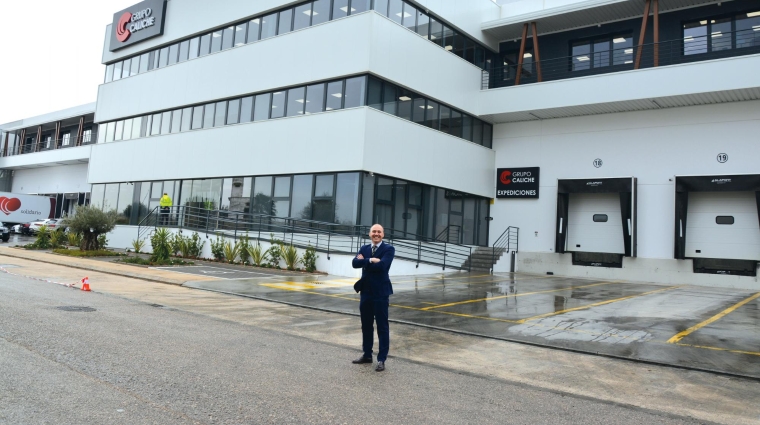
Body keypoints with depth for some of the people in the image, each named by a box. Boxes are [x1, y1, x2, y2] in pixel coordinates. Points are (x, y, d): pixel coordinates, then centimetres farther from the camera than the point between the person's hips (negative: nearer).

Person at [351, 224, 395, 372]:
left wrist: (365, 261, -11)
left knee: (382, 326, 1)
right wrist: (370, 260, -19)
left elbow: (382, 265, -23)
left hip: (380, 292, -5)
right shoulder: (364, 248, 9)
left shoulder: (388, 249, -6)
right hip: (366, 291, 6)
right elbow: (355, 263, -7)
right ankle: (367, 355, 28)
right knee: (366, 325, 14)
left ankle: (381, 359, 8)